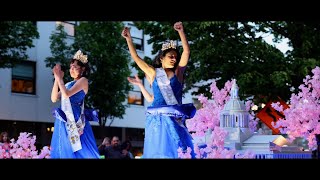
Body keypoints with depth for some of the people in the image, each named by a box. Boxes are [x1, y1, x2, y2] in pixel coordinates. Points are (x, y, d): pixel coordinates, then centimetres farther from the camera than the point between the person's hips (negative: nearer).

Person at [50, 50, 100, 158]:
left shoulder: (83, 80, -3)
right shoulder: (68, 84, 20)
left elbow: (66, 94, -15)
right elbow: (54, 98, 11)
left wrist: (59, 77, -5)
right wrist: (56, 79, 6)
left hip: (75, 120, -8)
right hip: (64, 122, 8)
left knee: (80, 151, -8)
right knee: (65, 151, 7)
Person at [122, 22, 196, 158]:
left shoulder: (178, 72, 8)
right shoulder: (154, 72, 9)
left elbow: (186, 51, 0)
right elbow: (136, 57, 9)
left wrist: (181, 31, -10)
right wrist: (128, 39, 2)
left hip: (175, 119, 0)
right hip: (158, 118, 0)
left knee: (176, 149, -1)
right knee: (159, 150, 0)